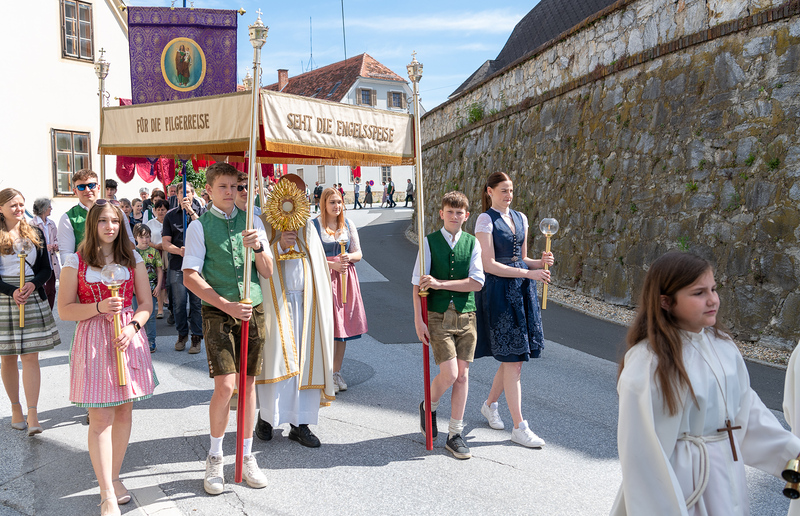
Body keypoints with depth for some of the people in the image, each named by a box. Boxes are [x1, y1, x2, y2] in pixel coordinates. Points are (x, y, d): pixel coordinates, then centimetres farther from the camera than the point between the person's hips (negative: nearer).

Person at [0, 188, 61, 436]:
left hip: (33, 300, 1)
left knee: (30, 357, -3)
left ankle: (32, 415, -4)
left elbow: (46, 268, 8)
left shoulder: (35, 234, 9)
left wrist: (33, 284, -11)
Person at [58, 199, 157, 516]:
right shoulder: (76, 262, 0)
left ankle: (114, 477, 27)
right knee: (100, 417, -5)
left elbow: (146, 303, 7)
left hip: (129, 337, 3)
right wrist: (99, 307, -16)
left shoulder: (132, 259, 8)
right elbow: (64, 310, 0)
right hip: (93, 340, -3)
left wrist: (132, 327, -11)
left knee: (124, 411, 9)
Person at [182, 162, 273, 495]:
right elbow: (190, 277, -6)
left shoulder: (252, 222, 9)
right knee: (225, 386, -10)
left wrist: (258, 247, -13)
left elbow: (268, 273, 7)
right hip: (218, 311, -3)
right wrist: (227, 305, -15)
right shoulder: (200, 226, 0)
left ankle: (247, 457, 23)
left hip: (253, 309, 3)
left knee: (249, 383, 8)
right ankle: (214, 457, 13)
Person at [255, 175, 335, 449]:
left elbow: (319, 266, 17)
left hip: (305, 300, 4)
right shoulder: (263, 224, 2)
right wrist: (279, 245, -18)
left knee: (304, 361, 3)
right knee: (276, 359, -6)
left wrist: (325, 299, 11)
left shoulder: (307, 228, 15)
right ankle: (266, 416, 13)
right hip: (274, 300, -4)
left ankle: (300, 423, 11)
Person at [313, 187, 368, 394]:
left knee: (343, 325, 7)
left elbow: (358, 253, 11)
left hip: (346, 278, 4)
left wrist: (349, 256, -11)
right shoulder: (314, 225, -4)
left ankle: (337, 372, 20)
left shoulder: (348, 224, 9)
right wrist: (332, 264, -16)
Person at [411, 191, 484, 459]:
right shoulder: (429, 242, -1)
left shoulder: (472, 243, 4)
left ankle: (455, 435, 16)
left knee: (462, 375, 4)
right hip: (438, 316, -3)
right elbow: (418, 284, -3)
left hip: (466, 316, 3)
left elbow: (477, 282, -6)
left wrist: (439, 283, -14)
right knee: (449, 373, -11)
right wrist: (418, 320, -9)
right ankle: (429, 407, 22)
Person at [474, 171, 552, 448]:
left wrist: (540, 262, -2)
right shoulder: (485, 220, -7)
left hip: (522, 290, 7)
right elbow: (489, 265, -14)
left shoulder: (520, 218, 14)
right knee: (513, 359, -5)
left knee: (514, 356, 11)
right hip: (498, 290, -7)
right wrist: (528, 273, -17)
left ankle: (490, 404, 34)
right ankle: (519, 427, 4)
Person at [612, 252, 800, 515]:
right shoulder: (646, 364, -24)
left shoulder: (721, 343, -3)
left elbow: (747, 406, 7)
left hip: (727, 476, 7)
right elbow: (642, 449, -20)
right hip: (679, 481, -6)